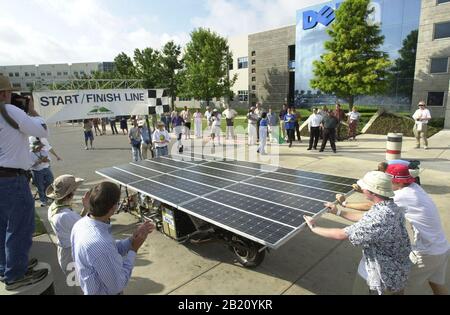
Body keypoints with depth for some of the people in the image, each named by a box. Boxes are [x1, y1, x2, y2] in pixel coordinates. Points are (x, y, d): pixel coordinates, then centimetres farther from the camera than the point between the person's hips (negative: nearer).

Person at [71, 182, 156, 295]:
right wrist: (134, 250, -20)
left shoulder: (81, 224, -12)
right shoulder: (101, 244, -37)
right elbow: (117, 286, -25)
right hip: (102, 292, -7)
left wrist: (132, 240, -8)